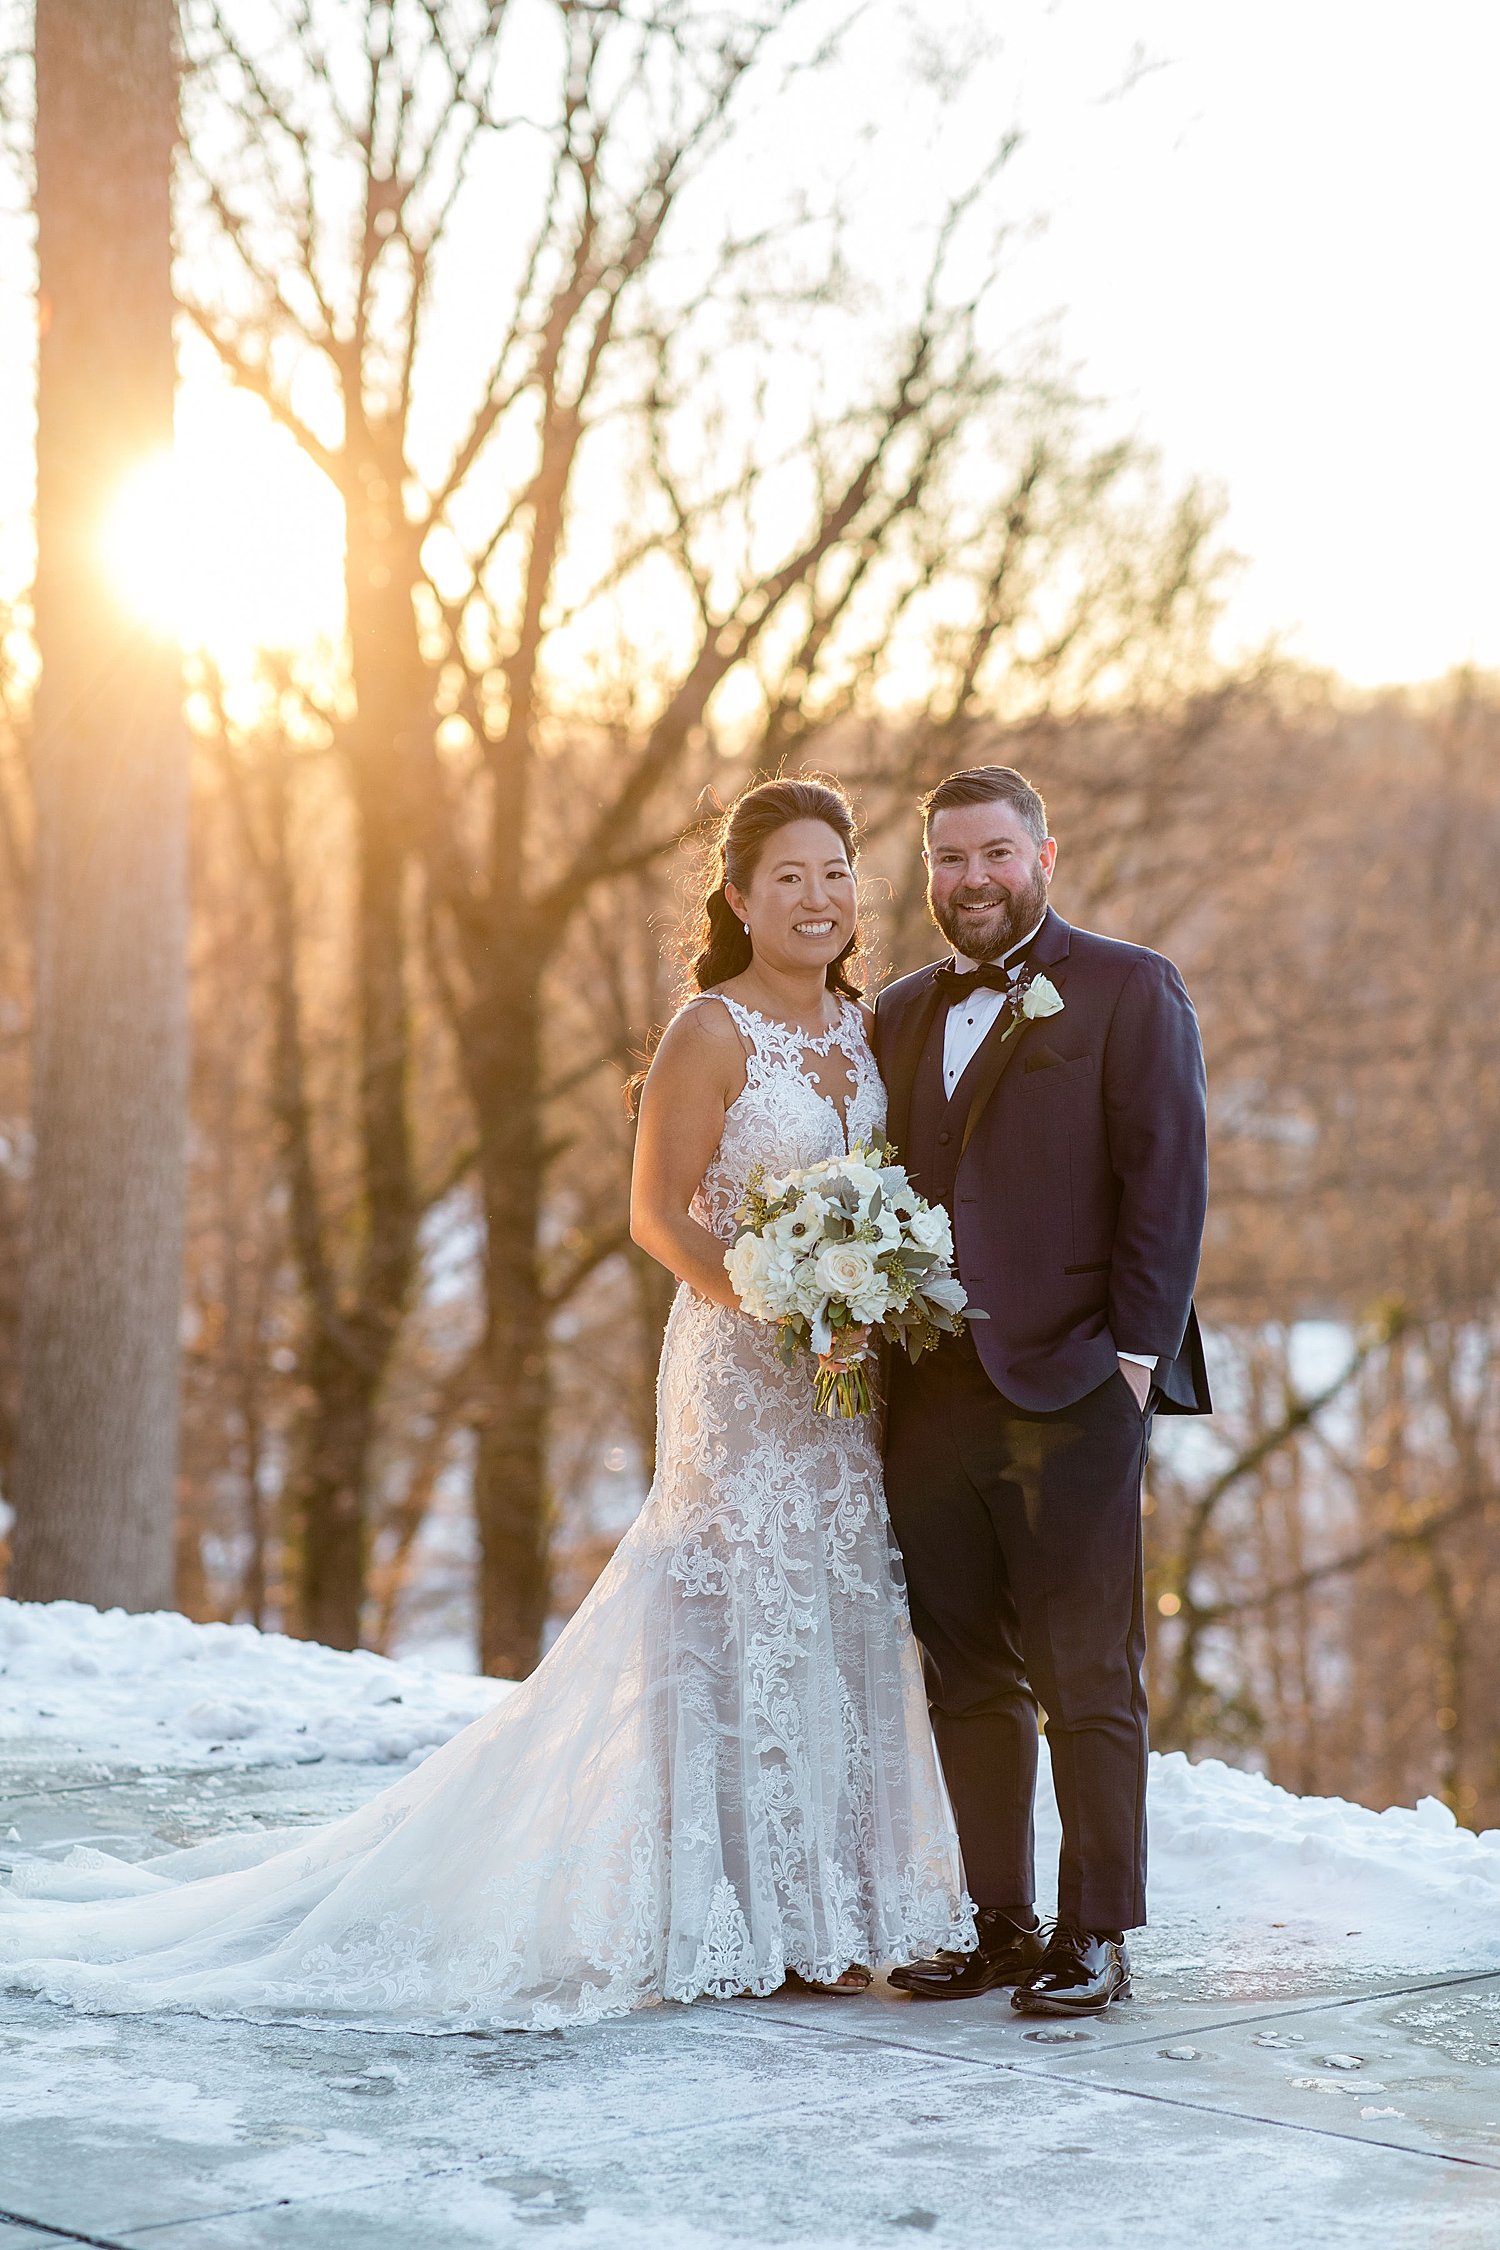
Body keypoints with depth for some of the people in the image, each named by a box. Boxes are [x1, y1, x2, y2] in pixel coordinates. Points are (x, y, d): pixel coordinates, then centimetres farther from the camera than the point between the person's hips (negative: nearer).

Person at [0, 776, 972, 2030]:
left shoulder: (861, 1027, 11)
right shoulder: (714, 1032, -10)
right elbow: (658, 1216, -12)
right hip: (741, 1363, -7)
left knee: (836, 1619, 8)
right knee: (746, 1618, -4)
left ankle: (817, 1910, 16)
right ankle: (742, 1922, 4)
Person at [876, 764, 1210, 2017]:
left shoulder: (1129, 993, 1)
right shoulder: (904, 1014, 17)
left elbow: (1167, 1182, -5)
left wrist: (1133, 1356, -11)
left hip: (1071, 1395, -5)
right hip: (931, 1398, 5)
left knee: (1088, 1681, 0)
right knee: (968, 1679, 9)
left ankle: (1097, 1936, 6)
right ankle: (999, 1925, 17)